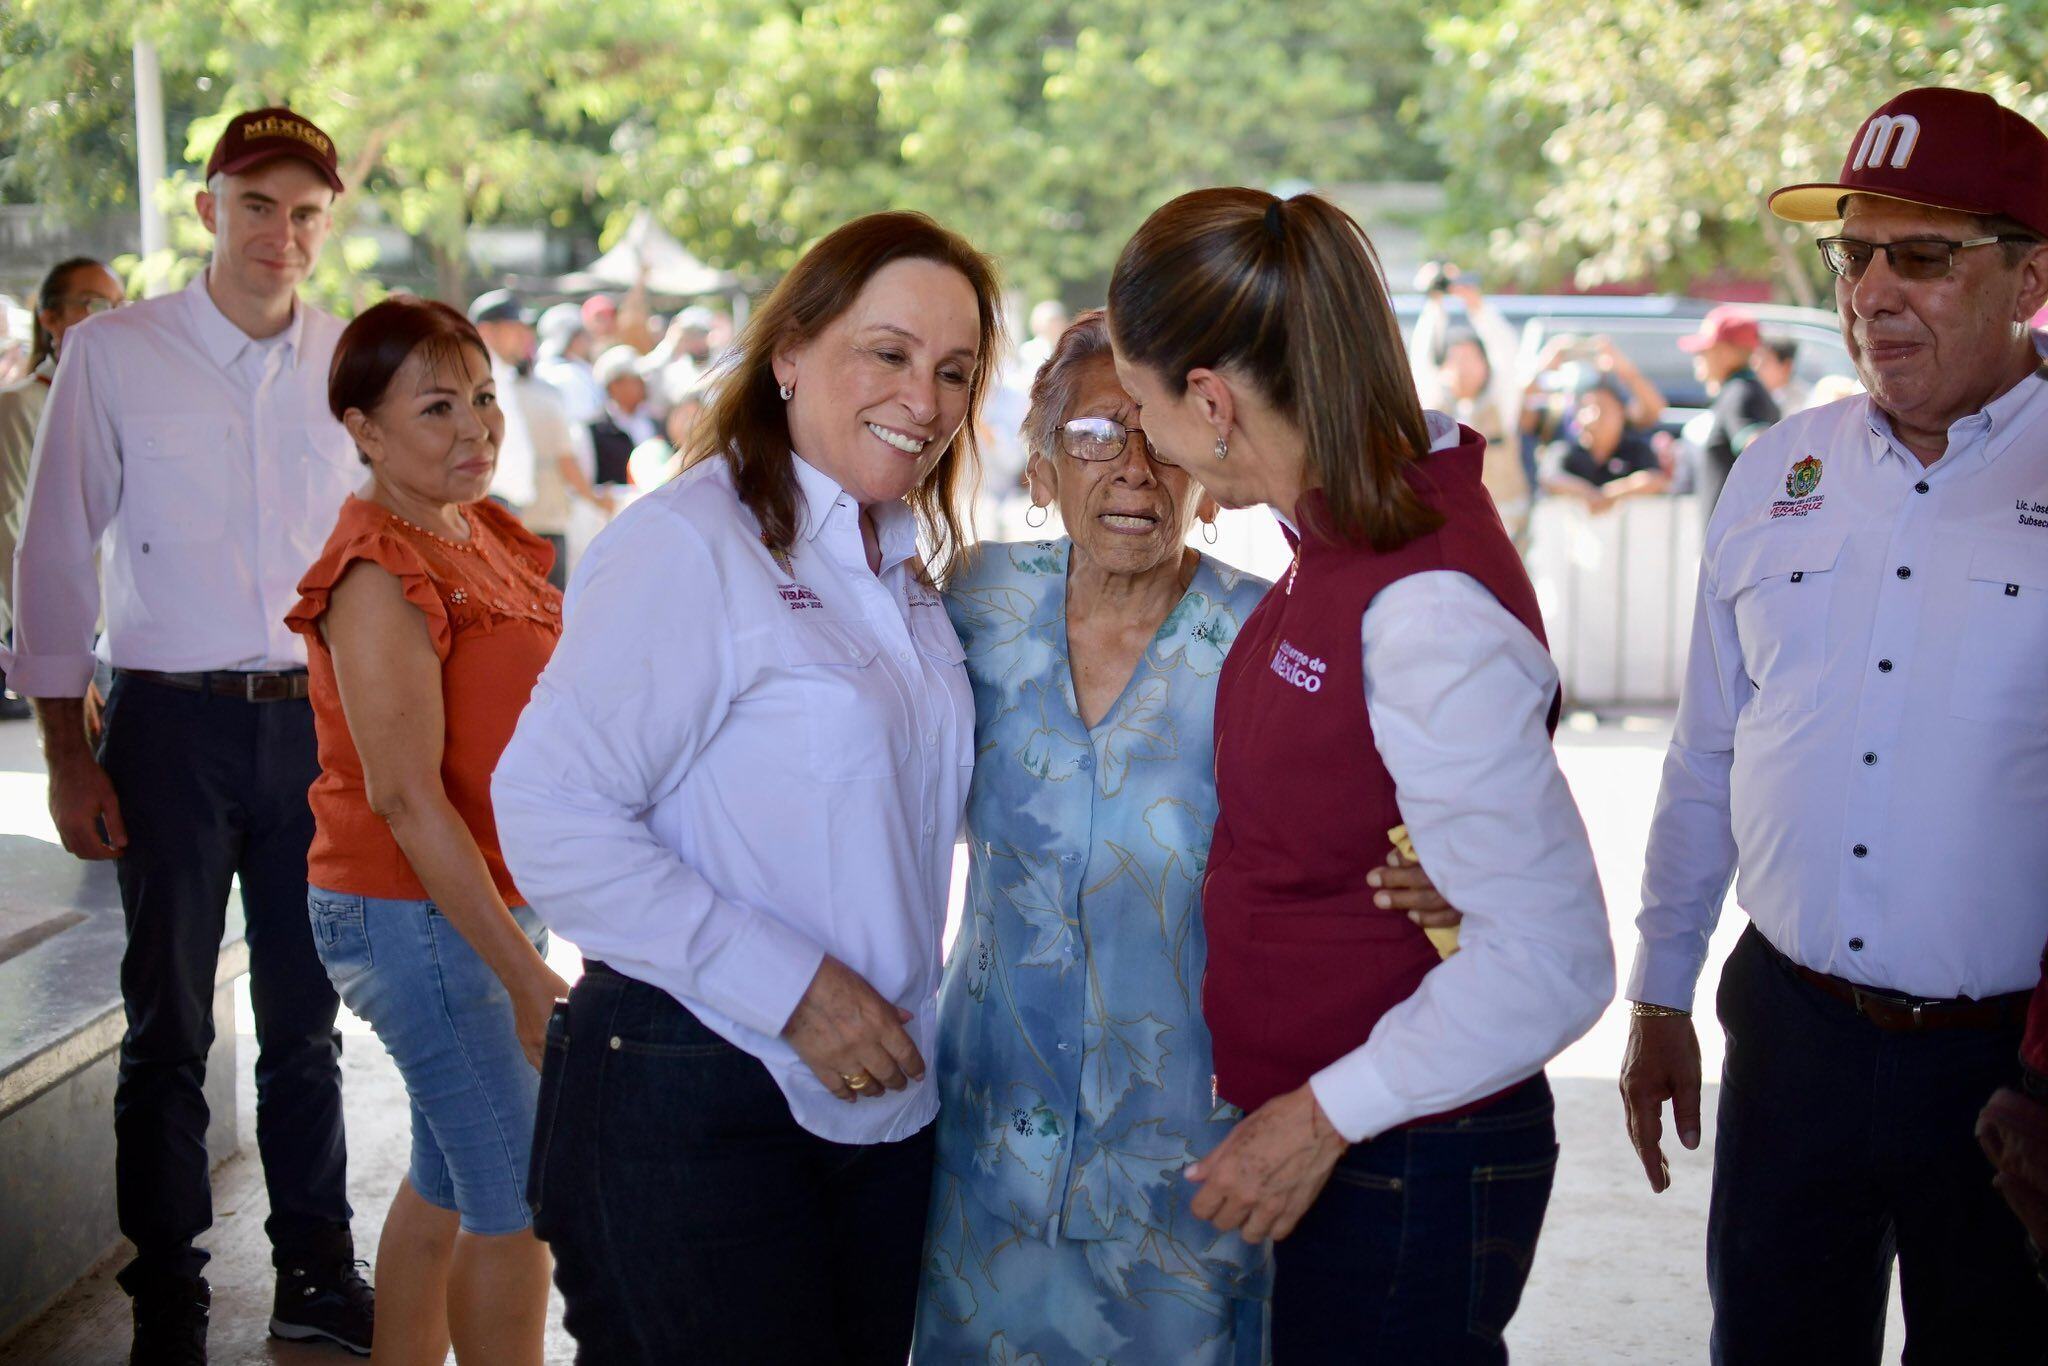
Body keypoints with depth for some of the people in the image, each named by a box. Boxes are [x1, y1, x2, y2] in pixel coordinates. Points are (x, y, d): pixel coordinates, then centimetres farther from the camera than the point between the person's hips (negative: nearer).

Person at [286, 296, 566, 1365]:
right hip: (413, 914, -9)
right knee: (520, 1203, -2)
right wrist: (527, 976, -25)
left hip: (490, 897, 9)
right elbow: (406, 797, -24)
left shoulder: (487, 535, 8)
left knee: (448, 1182, 19)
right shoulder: (382, 576, -19)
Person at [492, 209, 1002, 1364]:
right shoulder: (690, 545, -14)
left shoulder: (906, 567, 13)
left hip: (883, 1105, 8)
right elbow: (550, 815, -21)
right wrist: (790, 987, -21)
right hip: (697, 1112, -8)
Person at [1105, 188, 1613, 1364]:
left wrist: (1325, 1115, -19)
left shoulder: (1427, 608, -26)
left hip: (1404, 1168, -8)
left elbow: (1550, 961, -26)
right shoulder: (1345, 537, 2)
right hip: (1327, 1141, 9)